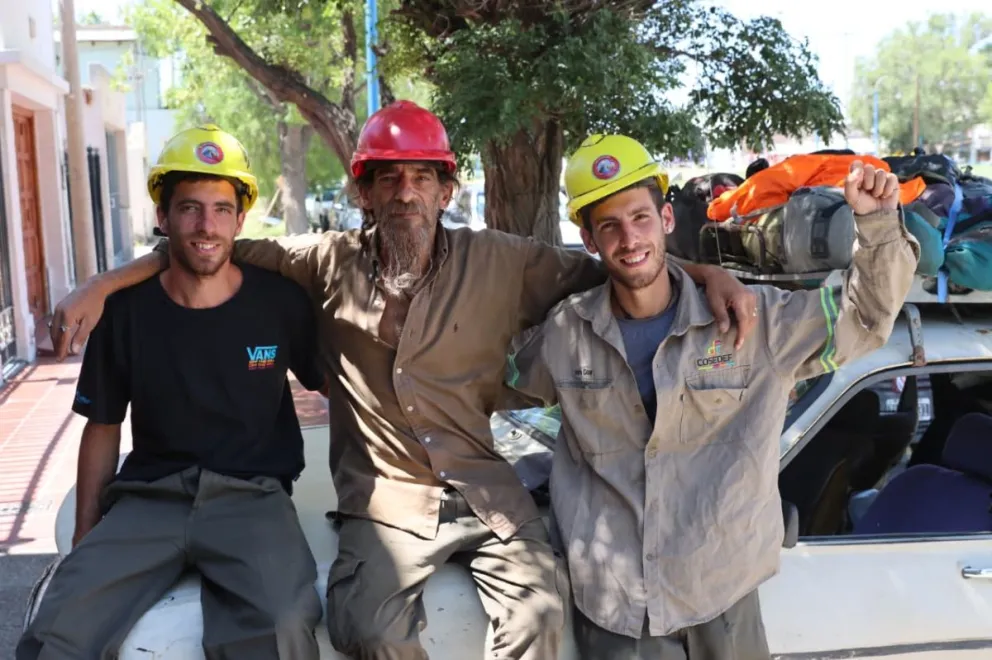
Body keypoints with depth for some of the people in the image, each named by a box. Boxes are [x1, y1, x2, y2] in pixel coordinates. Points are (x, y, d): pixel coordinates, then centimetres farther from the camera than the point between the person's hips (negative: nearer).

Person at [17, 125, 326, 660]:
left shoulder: (282, 303, -2)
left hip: (251, 495, -1)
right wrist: (85, 537, 10)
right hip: (148, 496, 2)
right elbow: (103, 426, 13)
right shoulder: (126, 312, 2)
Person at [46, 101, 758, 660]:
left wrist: (707, 273, -6)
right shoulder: (332, 262, 5)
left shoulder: (500, 262, 4)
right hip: (385, 498, 0)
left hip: (486, 490, 1)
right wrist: (100, 287, 0)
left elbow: (608, 269, 6)